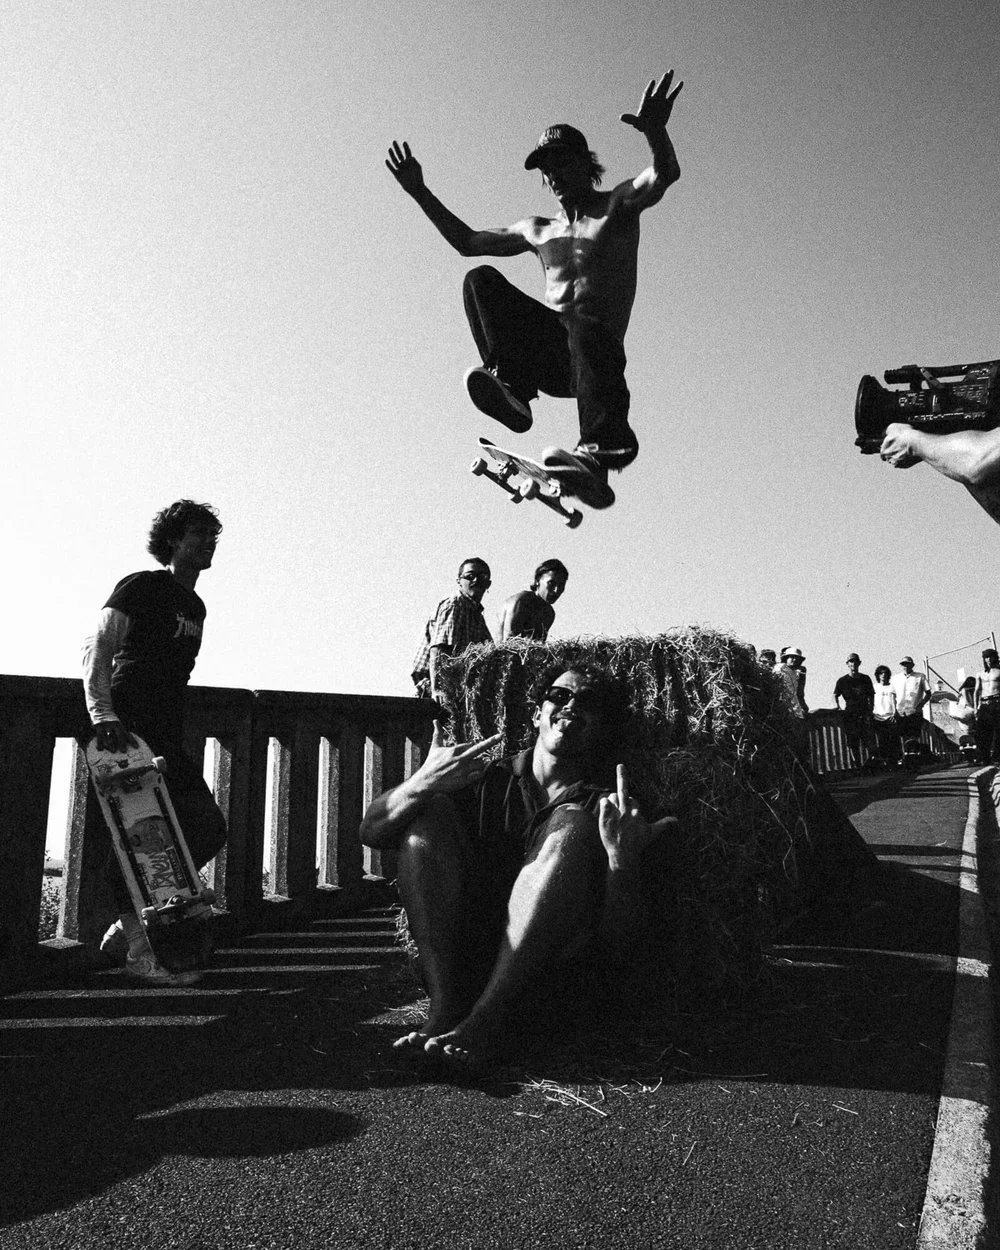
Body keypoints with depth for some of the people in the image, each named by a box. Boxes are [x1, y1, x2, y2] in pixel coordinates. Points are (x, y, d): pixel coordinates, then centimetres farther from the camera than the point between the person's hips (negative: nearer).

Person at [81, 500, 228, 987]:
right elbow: (97, 648, -11)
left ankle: (129, 923, 13)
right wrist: (104, 716, -21)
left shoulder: (196, 607, 20)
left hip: (166, 735, 8)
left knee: (208, 827, 3)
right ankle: (138, 950, 2)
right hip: (127, 727, -8)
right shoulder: (140, 587, -4)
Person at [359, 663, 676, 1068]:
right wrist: (421, 783, -18)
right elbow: (371, 832, 2)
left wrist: (623, 857, -23)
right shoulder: (489, 782, 11)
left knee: (571, 825, -20)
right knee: (430, 811, -10)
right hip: (461, 960, 3)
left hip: (550, 978, -2)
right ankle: (446, 1004, -20)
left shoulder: (608, 808, 4)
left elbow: (618, 946, -6)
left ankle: (490, 1014, -29)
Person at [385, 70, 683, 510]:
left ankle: (599, 454, -55)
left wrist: (655, 132, -30)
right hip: (546, 350, 4)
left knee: (587, 329, -40)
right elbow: (467, 241, 37)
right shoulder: (537, 230, 27)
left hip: (594, 348, -4)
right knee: (482, 280, -13)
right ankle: (510, 384, -33)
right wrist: (421, 192, 31)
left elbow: (664, 176, -9)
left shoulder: (618, 206, 13)